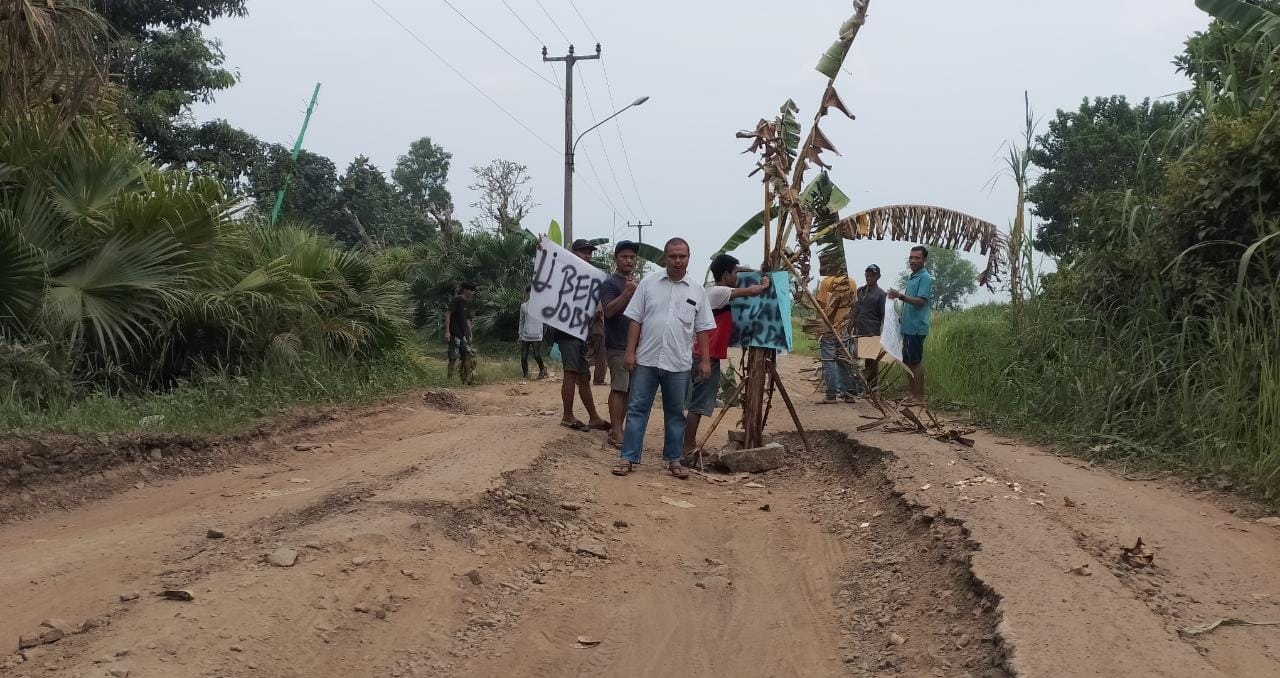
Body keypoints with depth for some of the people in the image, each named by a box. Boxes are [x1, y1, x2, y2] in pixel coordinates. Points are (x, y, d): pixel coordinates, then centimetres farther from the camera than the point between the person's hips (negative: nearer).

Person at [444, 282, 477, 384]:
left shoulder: (468, 303, 16)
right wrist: (447, 331, -19)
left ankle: (466, 380, 9)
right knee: (454, 358, -6)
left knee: (468, 356, 3)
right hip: (454, 334, -8)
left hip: (464, 334, 8)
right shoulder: (456, 300, -8)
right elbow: (447, 314, -13)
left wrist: (470, 334, 17)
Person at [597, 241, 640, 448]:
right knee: (619, 388, -11)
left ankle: (618, 427, 11)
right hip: (617, 346, -8)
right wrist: (627, 293, -24)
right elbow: (608, 311, -18)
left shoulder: (635, 284, 19)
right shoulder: (610, 283, -4)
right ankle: (616, 432, -10)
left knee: (628, 389, 6)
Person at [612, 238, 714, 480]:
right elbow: (635, 321, 2)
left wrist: (705, 360, 1)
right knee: (637, 409, 2)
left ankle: (674, 459, 20)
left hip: (678, 364, 1)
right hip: (646, 360, -1)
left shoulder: (697, 291, 5)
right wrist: (630, 352, -4)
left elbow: (703, 330, 7)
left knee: (676, 413, 10)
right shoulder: (648, 284, 2)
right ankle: (628, 458, 6)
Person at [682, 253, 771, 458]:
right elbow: (753, 291, -21)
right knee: (698, 405, -7)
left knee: (697, 404, 15)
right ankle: (687, 450, -6)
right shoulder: (718, 292, -14)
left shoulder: (714, 290, 14)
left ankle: (689, 445, 21)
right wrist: (765, 284, 0)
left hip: (701, 356, 10)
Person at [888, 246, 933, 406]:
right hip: (909, 327, 10)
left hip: (917, 327, -10)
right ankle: (913, 395, 17)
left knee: (916, 362, -7)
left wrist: (901, 296, -31)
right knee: (908, 362, 12)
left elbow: (920, 301, -22)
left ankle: (919, 398, -4)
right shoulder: (912, 277, 18)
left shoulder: (925, 278, -11)